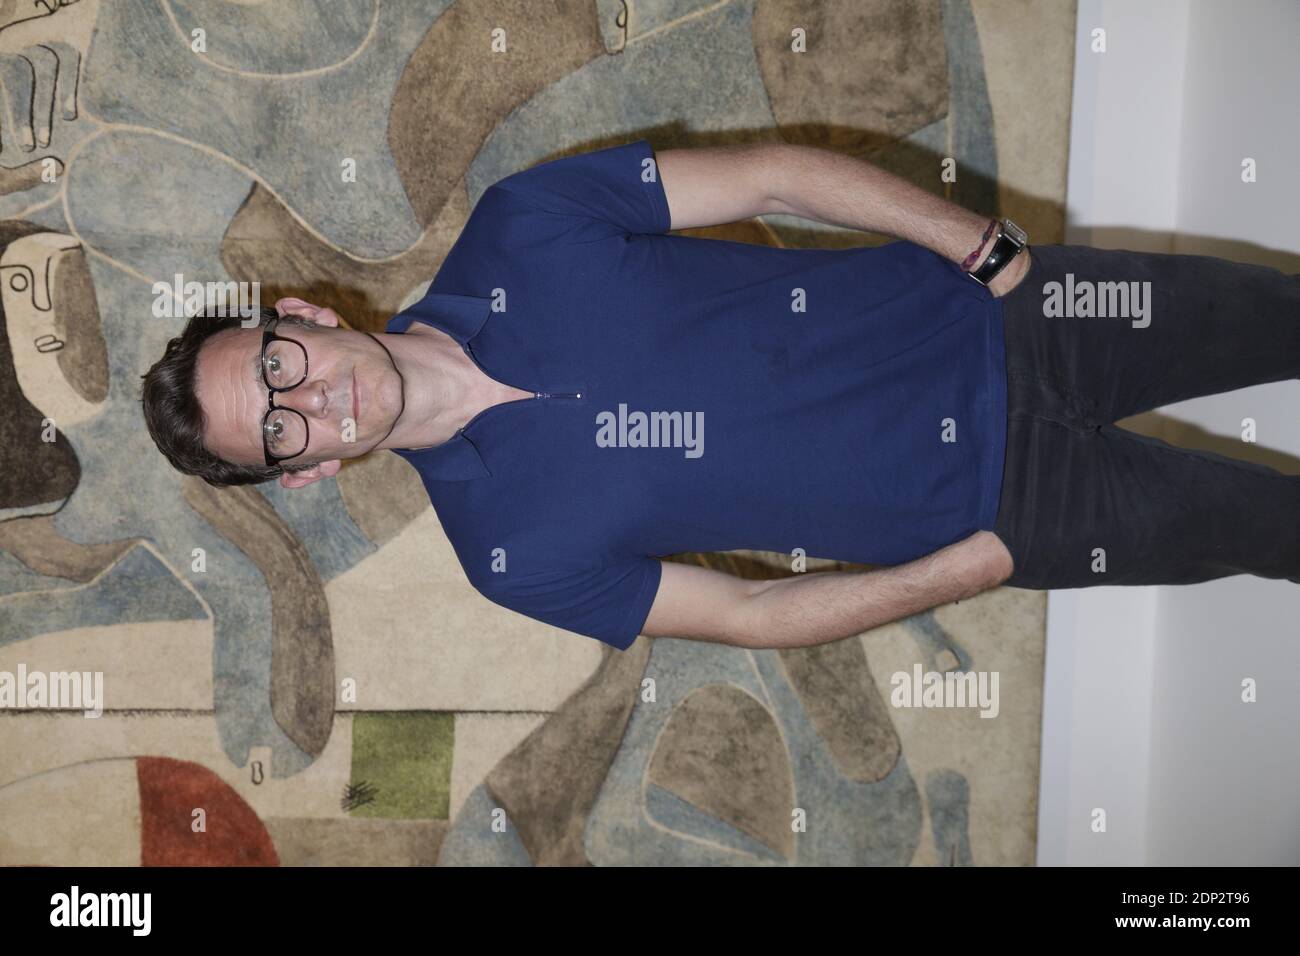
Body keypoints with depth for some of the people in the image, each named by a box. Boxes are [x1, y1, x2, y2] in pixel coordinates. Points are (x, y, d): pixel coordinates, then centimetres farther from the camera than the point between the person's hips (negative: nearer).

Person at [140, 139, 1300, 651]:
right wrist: (986, 560, -14)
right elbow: (753, 613, -10)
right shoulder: (511, 547, -15)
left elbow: (771, 174, -8)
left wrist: (993, 253, -11)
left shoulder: (518, 228, -13)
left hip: (990, 308, 3)